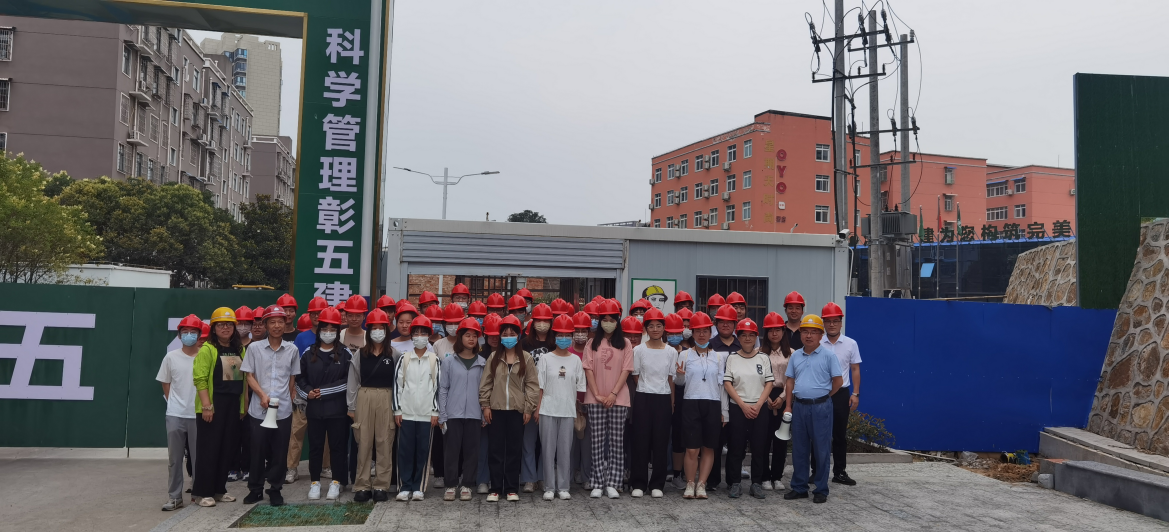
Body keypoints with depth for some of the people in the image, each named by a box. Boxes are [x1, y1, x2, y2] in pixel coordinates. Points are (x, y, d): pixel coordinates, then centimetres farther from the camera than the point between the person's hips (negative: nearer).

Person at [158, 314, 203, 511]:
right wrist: (174, 403, 4)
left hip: (198, 414, -1)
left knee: (199, 456, 6)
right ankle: (174, 497, 14)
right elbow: (165, 384, 10)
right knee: (175, 457, 7)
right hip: (175, 415, 1)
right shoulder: (171, 357, 2)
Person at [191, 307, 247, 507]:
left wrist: (244, 404, 9)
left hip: (233, 406, 6)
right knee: (209, 449, -2)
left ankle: (219, 489, 20)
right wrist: (206, 405, -19)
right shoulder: (207, 349, -7)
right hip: (212, 405, -6)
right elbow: (200, 379, -13)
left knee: (227, 448, 10)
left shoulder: (239, 350, 12)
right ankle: (203, 492, 6)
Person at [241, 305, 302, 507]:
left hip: (283, 410, 1)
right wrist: (263, 395, -12)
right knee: (258, 451, 6)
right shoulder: (254, 348, 2)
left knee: (279, 453, 4)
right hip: (258, 410, -1)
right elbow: (250, 376, 2)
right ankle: (255, 489, 20)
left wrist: (288, 401, 11)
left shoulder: (292, 350, 6)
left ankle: (275, 489, 17)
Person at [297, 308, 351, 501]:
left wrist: (324, 391, -11)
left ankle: (336, 482, 16)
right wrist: (307, 392, -9)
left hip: (338, 409, -2)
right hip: (314, 408, 2)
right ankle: (315, 482, 19)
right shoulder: (309, 353, 6)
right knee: (315, 446, 8)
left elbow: (350, 380, -7)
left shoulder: (345, 353, -2)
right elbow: (299, 378, 9)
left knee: (338, 446, 5)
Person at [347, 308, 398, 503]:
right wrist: (351, 407, 3)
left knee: (384, 444, 2)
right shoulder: (360, 355, 3)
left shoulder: (394, 355, 0)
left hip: (386, 400, -1)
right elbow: (353, 381, 6)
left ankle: (381, 486, 10)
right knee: (364, 443, 4)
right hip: (364, 399, 1)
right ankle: (362, 486, 12)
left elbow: (398, 382, 1)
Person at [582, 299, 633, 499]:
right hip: (595, 399, 0)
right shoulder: (592, 344, 7)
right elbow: (588, 370, 2)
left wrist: (613, 394, -10)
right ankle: (598, 483, 5)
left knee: (616, 441, 0)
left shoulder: (624, 344, 5)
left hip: (618, 399, 0)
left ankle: (612, 483, 4)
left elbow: (626, 370, -1)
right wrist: (597, 395, -8)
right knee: (597, 441, 1)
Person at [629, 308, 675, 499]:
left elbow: (671, 379, 7)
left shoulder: (671, 352, 4)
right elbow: (635, 377, 7)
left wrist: (671, 403, 5)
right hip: (643, 399, -1)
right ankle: (638, 484, 8)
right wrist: (644, 390, 4)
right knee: (641, 440, -1)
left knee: (661, 441, 3)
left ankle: (657, 484, 11)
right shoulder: (638, 350, 0)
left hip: (663, 399, 1)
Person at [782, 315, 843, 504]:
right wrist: (788, 406, 9)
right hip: (799, 407, 5)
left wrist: (822, 396, 4)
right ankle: (799, 487, 20)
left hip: (820, 408, -4)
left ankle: (821, 490, 13)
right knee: (799, 449, 10)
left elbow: (838, 381, -3)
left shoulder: (828, 356, -5)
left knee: (821, 450, 3)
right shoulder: (795, 357, 9)